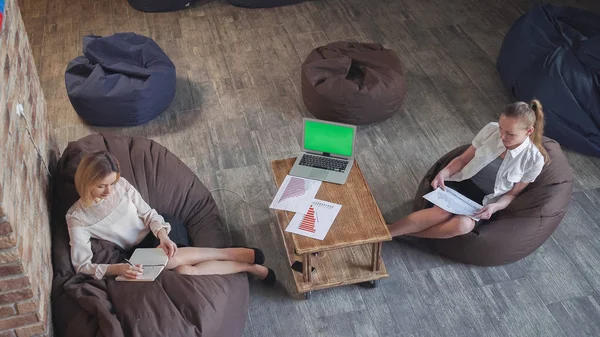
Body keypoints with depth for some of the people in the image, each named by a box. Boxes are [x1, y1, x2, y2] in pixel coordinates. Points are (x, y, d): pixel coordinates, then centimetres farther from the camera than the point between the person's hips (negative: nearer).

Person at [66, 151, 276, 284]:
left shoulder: (121, 185, -7)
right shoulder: (76, 217, -11)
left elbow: (148, 213, -2)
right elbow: (82, 265, -16)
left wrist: (162, 235, -23)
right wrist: (117, 269, -34)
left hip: (157, 230, 0)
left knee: (169, 258, -38)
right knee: (184, 271, -32)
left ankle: (240, 253, -26)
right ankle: (250, 267, -20)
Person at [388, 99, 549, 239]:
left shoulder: (534, 160, -9)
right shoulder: (490, 130, -6)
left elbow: (513, 193, 2)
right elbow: (463, 159, 4)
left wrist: (495, 207, -19)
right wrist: (444, 172, -15)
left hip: (483, 204, -1)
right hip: (462, 184, 1)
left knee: (463, 224, -35)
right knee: (442, 211, -34)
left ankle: (397, 233, -25)